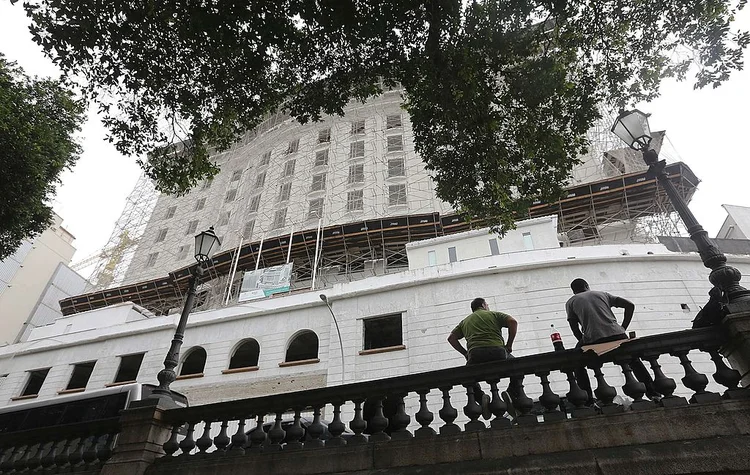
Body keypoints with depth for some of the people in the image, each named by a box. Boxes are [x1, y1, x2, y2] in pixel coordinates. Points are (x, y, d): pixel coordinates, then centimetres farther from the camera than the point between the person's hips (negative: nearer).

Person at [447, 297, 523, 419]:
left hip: (475, 355, 2)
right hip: (497, 352, -1)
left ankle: (480, 397, -3)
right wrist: (509, 346, 6)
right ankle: (511, 393, -3)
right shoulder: (494, 314, 18)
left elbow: (451, 337, 21)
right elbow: (512, 322, 2)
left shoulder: (465, 321, 27)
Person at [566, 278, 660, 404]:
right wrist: (623, 328, 21)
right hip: (617, 334, 3)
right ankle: (652, 392, 32)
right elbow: (630, 305, 20)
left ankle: (588, 400, 13)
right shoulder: (602, 294, 26)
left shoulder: (571, 302, 18)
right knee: (633, 360, 32)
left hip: (593, 339, -3)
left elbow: (575, 329, 13)